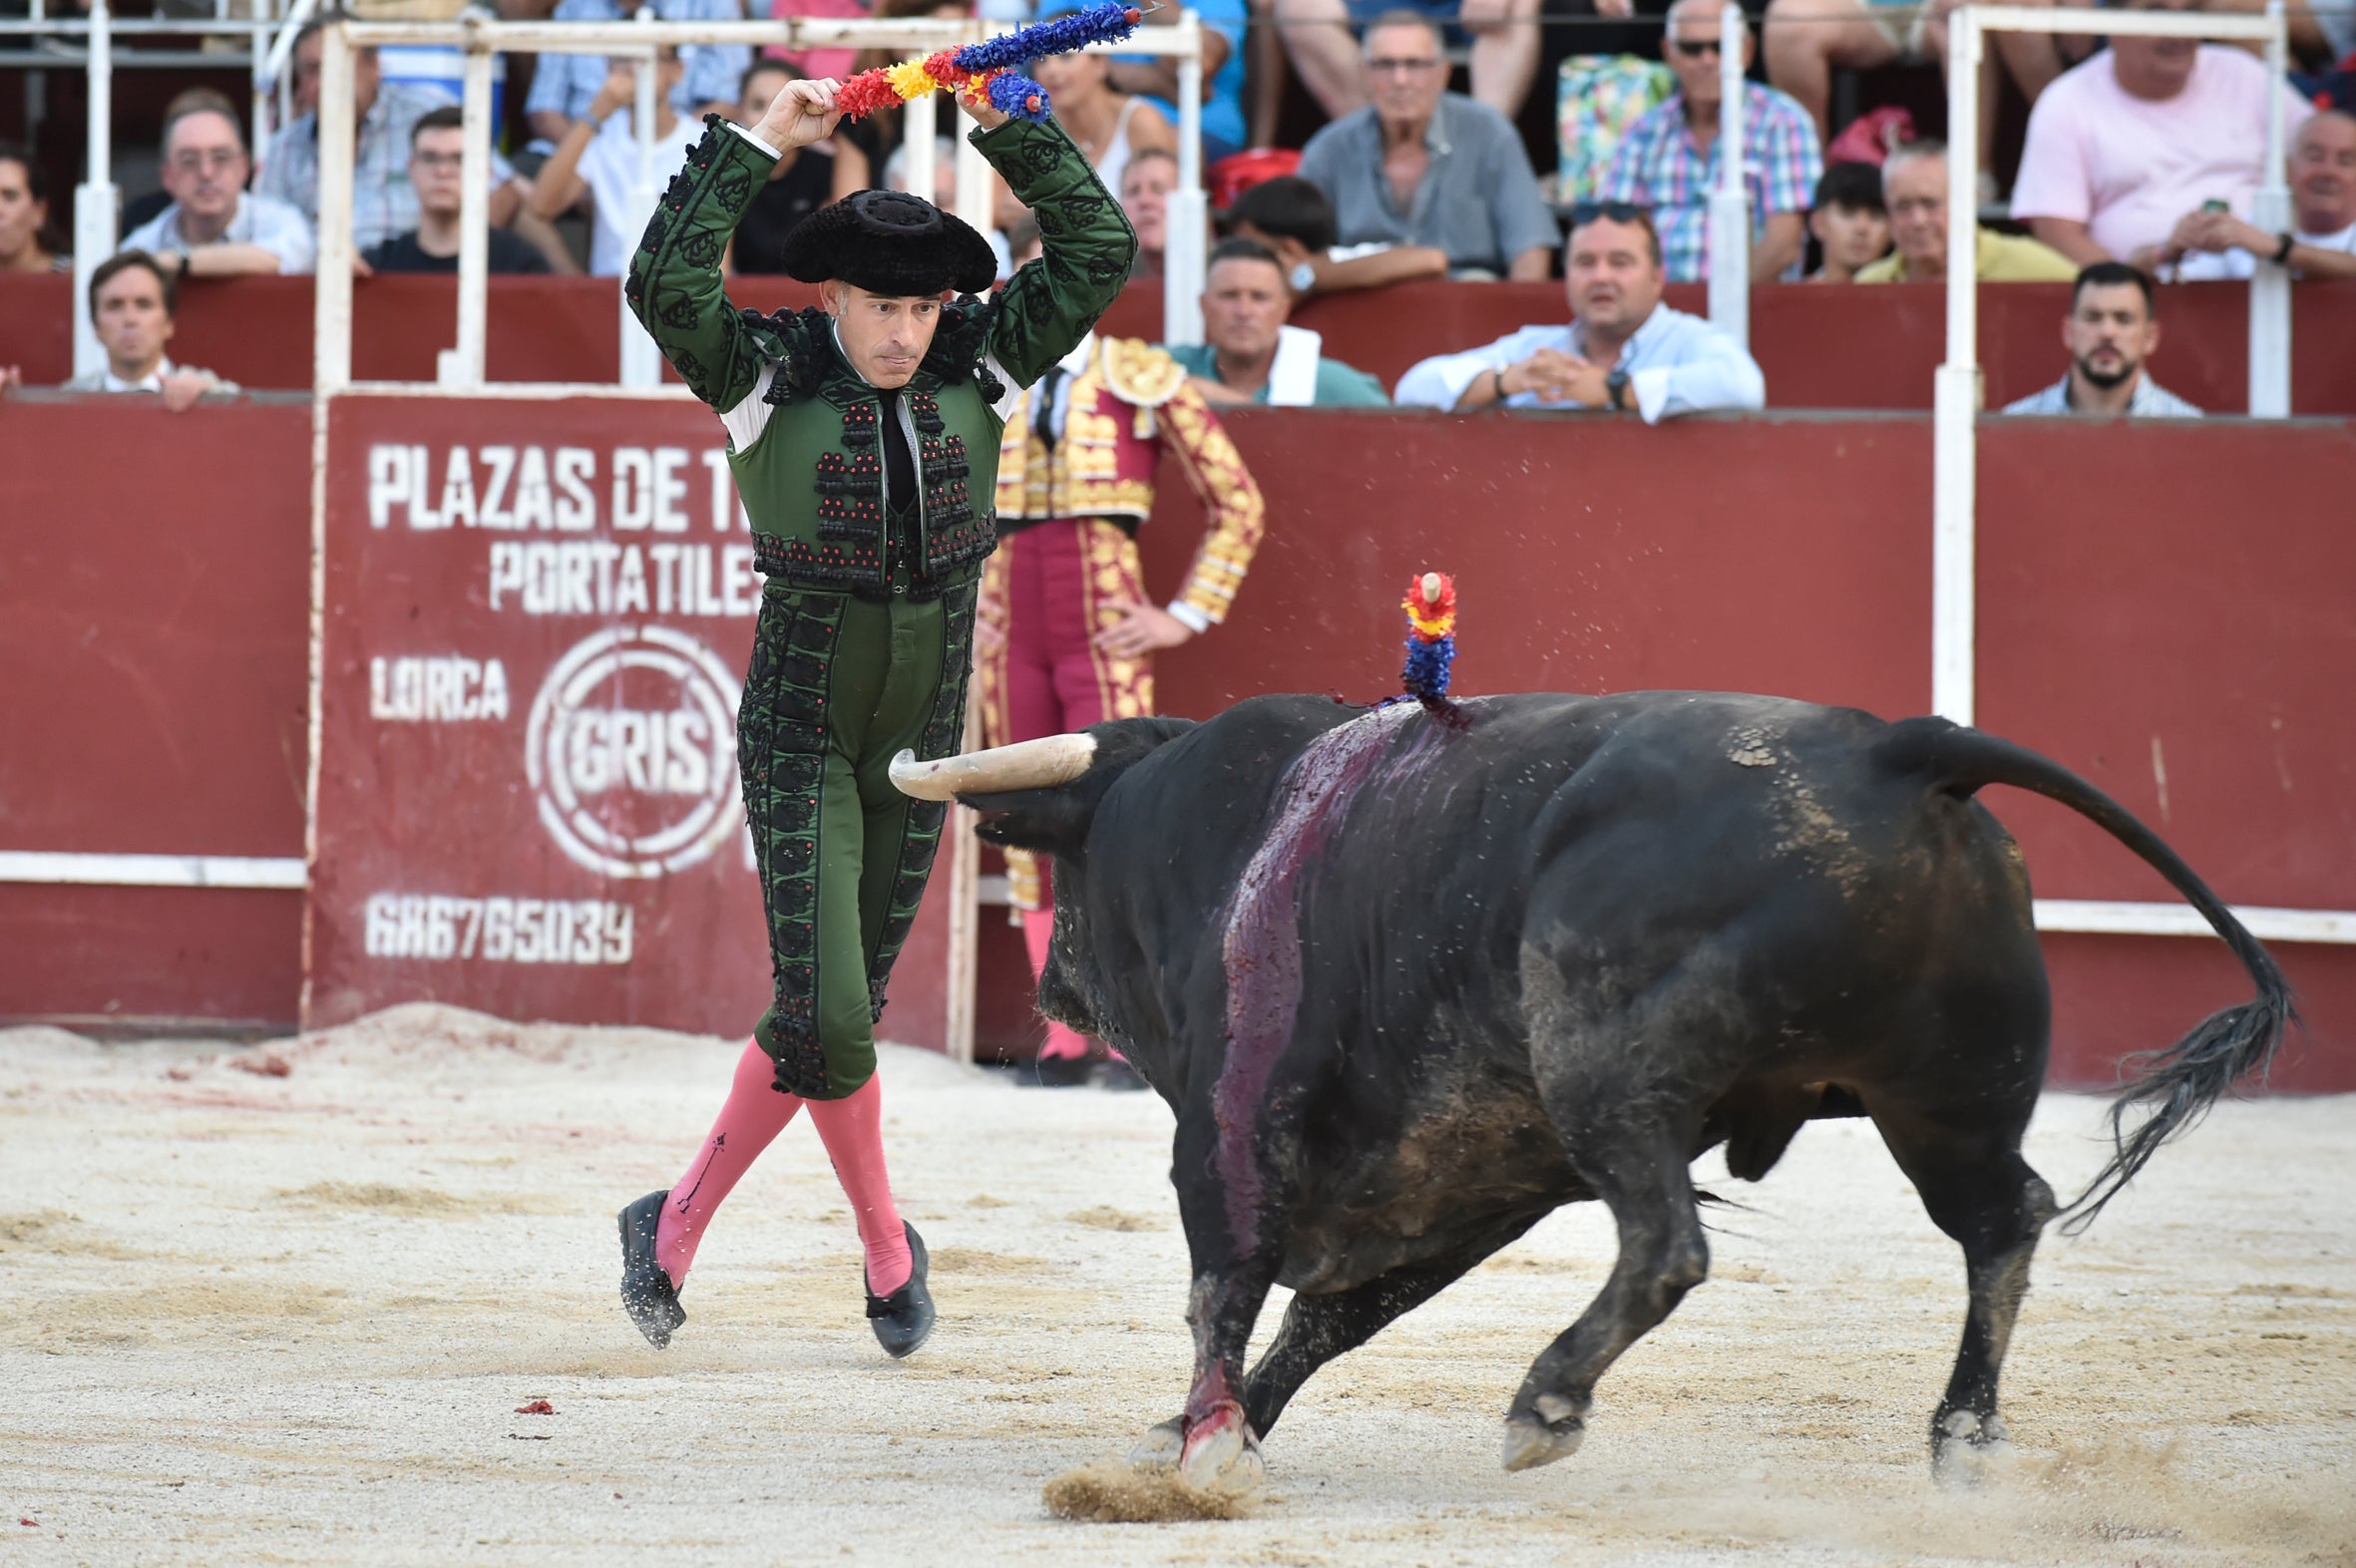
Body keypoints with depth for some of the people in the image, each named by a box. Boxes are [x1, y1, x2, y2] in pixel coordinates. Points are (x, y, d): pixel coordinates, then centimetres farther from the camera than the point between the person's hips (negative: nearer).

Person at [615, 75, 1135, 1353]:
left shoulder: (978, 363, -3)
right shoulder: (769, 375, -13)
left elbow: (1097, 254, -8)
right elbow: (663, 286, -29)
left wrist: (1008, 128, -15)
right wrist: (755, 145, -27)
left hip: (920, 737, 4)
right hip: (798, 734, -4)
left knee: (843, 1013, 9)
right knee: (826, 1017, -13)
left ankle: (679, 1222, 23)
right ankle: (887, 1249, 9)